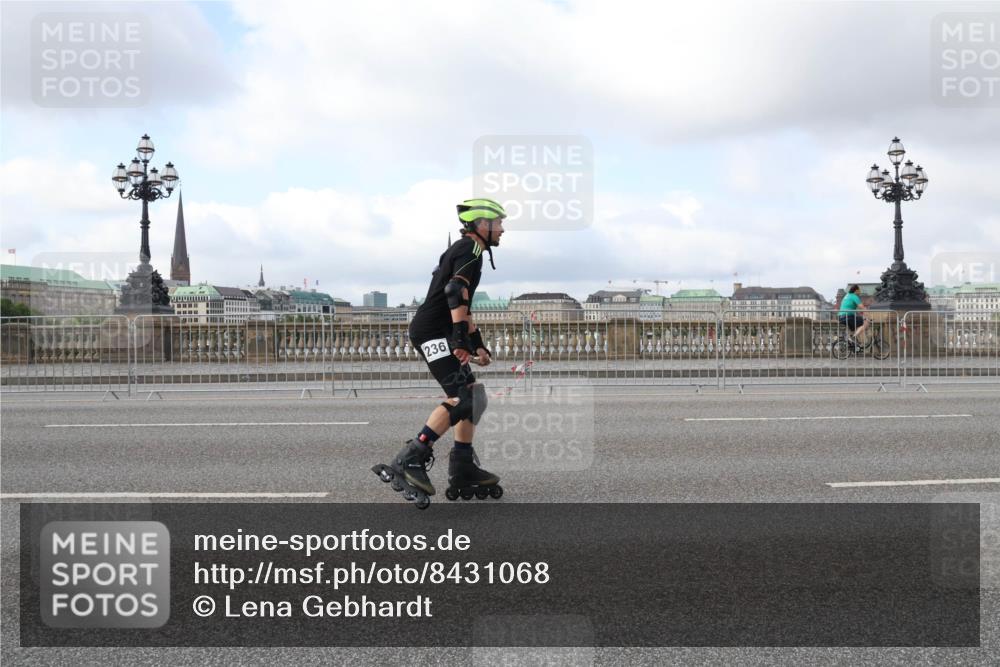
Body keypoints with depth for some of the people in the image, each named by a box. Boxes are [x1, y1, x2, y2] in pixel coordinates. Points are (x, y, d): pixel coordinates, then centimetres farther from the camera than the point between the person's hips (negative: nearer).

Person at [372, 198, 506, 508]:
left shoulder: (462, 250, 26)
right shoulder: (470, 248, -7)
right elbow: (456, 290, -23)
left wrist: (478, 343, 34)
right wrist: (461, 336, -29)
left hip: (437, 333, 11)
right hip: (433, 333, -11)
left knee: (474, 397, 11)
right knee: (461, 399, -18)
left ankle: (463, 469, 12)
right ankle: (409, 461, -20)